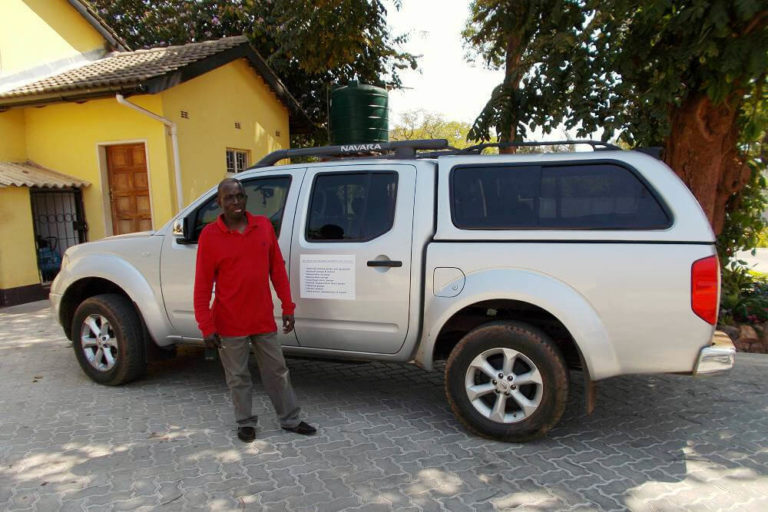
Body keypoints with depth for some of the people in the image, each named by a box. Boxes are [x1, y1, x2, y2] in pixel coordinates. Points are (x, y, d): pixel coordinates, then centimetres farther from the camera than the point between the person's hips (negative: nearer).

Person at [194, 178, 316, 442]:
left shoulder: (264, 225, 0)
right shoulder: (210, 235, -9)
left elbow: (278, 269, 4)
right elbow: (202, 286, -8)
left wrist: (287, 307, 3)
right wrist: (206, 327, -10)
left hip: (264, 320, 3)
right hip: (230, 324, -3)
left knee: (277, 371, 14)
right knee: (238, 377, 12)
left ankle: (290, 420, 29)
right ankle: (246, 423, 32)